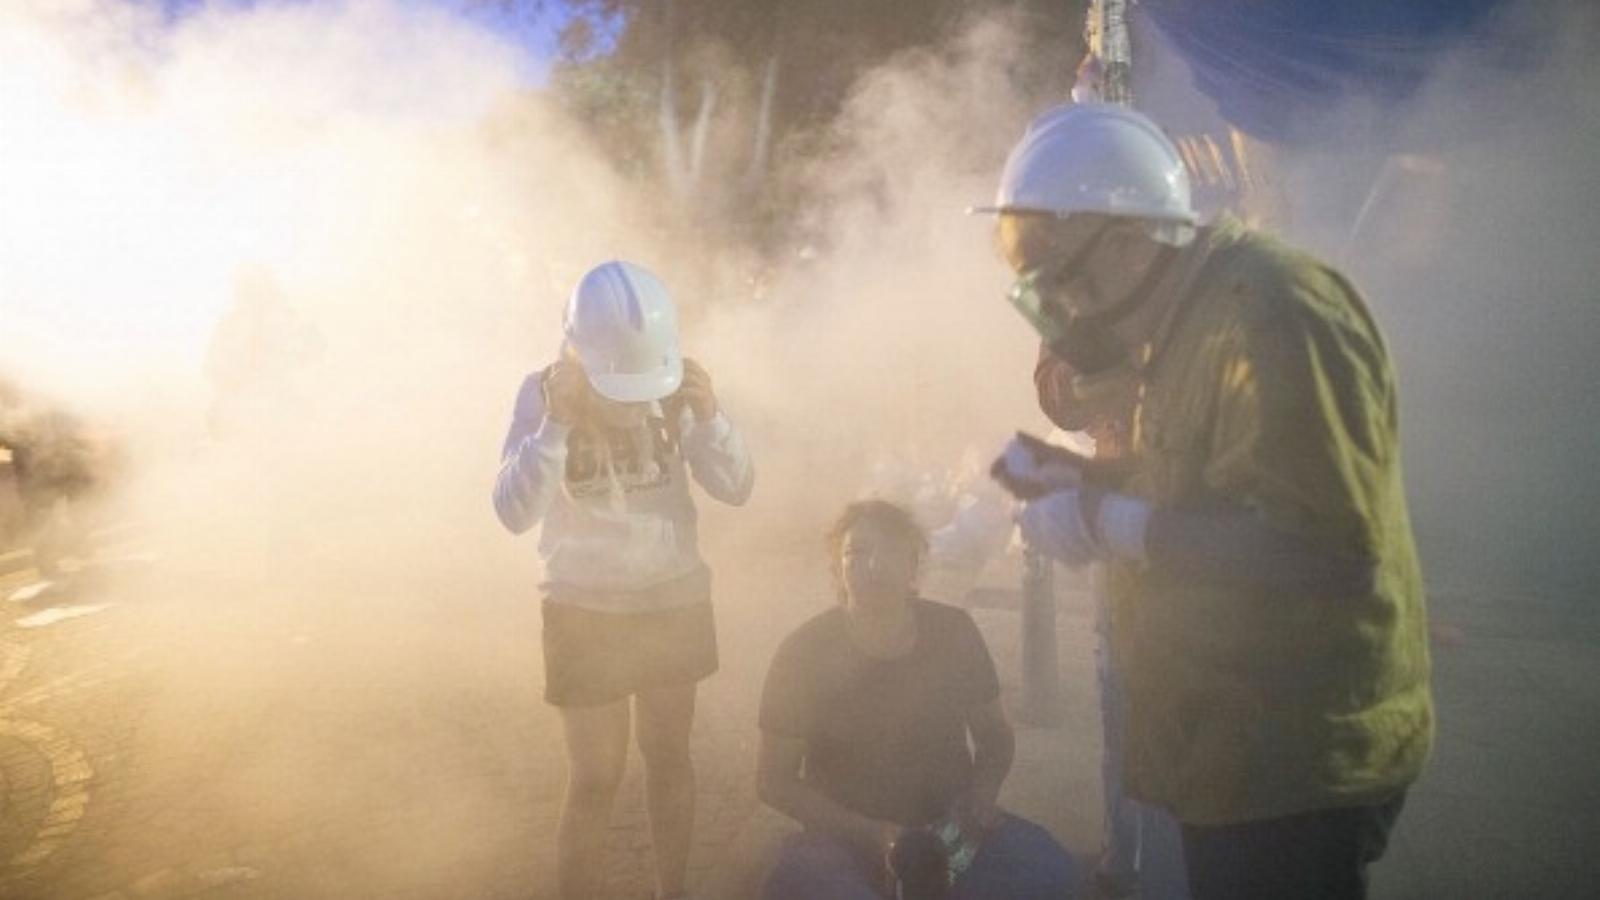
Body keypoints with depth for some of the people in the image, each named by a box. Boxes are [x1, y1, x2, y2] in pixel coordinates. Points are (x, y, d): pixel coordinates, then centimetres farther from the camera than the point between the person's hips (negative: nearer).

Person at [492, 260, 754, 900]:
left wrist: (708, 416, -25)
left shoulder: (675, 385, -9)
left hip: (674, 600, 3)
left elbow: (736, 489, -8)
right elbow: (515, 512, -23)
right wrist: (556, 423, -35)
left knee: (669, 755, 17)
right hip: (586, 610, -3)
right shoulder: (544, 392, -15)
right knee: (596, 776, 2)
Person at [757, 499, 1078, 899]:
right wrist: (871, 834, -17)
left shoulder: (954, 632, -4)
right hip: (847, 834, -2)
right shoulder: (805, 653, -11)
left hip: (948, 828, 3)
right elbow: (773, 780, -5)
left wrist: (981, 795, -10)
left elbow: (996, 736, 12)